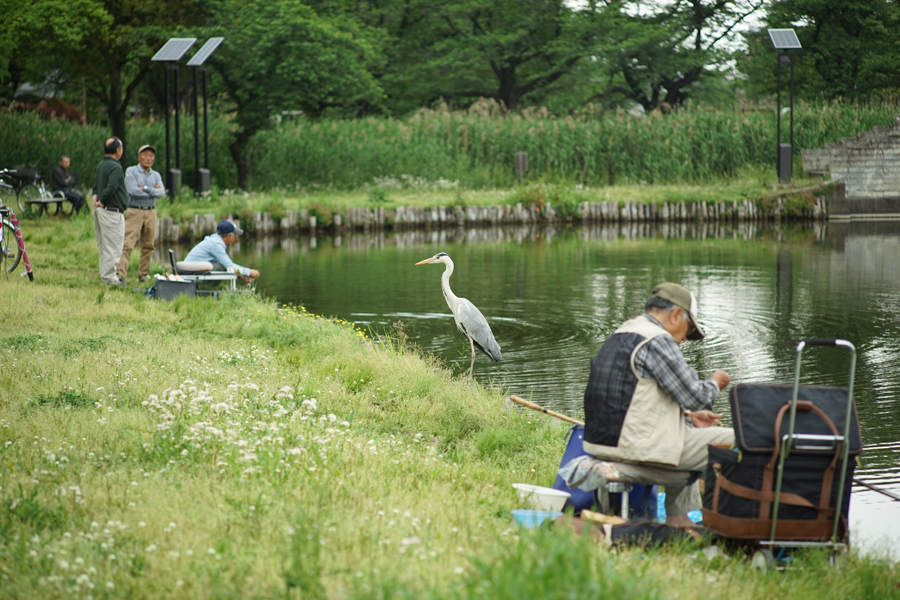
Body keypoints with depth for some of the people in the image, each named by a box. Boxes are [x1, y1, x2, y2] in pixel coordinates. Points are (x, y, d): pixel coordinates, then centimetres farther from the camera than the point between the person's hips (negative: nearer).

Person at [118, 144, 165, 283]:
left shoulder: (156, 175, 14)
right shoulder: (131, 171, 1)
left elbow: (161, 193, -2)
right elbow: (133, 190, -14)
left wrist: (145, 188, -12)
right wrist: (153, 191, -5)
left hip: (151, 213, 5)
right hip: (134, 212, -5)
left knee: (148, 246, 5)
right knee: (127, 244, -12)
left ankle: (143, 273, 13)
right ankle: (121, 274, -17)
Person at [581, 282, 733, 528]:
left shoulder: (617, 338, 18)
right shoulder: (657, 341, -13)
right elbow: (694, 395, -12)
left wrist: (688, 416, 23)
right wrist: (714, 383, 9)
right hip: (635, 448, -10)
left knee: (690, 435, 34)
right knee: (733, 441, -4)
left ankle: (678, 517, 30)